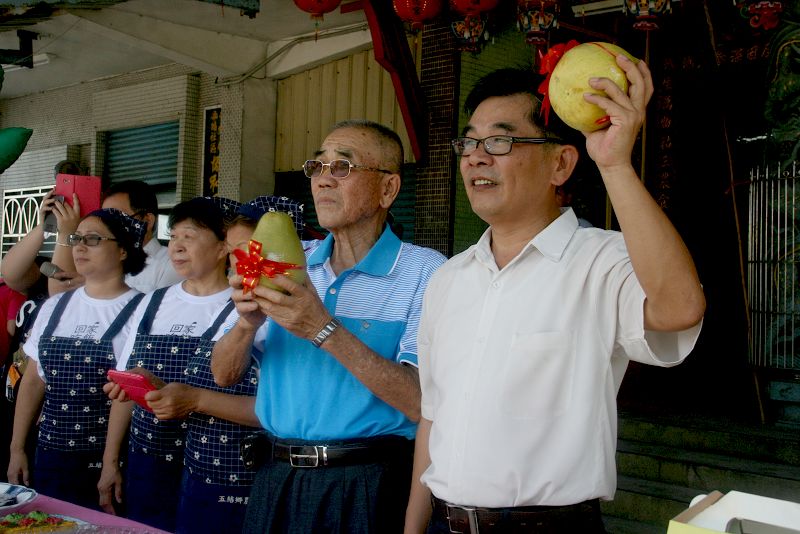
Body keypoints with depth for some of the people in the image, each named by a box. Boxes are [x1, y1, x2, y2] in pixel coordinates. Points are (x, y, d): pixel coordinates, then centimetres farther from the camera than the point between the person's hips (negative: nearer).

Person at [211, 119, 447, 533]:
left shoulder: (424, 271, -10)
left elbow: (420, 401, -19)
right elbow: (224, 374, 6)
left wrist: (325, 330, -25)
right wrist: (247, 323, -15)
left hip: (366, 488, -4)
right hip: (276, 479, 5)